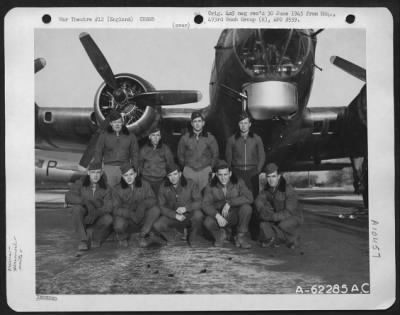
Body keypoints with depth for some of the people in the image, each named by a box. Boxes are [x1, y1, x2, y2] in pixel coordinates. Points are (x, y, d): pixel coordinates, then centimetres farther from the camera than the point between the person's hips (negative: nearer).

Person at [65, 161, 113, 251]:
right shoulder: (80, 183, -9)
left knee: (108, 219, -33)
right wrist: (87, 202, -40)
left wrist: (95, 214, -41)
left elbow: (108, 207, -21)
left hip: (98, 219, 0)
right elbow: (68, 197, -25)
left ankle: (90, 232, -5)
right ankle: (83, 240, -25)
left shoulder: (106, 187, -9)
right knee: (77, 207, -32)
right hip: (82, 220, 0)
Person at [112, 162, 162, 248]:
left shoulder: (145, 185, -1)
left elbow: (152, 200, -10)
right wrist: (130, 213, -29)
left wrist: (143, 204, -33)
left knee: (155, 210, -24)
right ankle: (123, 236, 5)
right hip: (126, 219, -2)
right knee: (118, 226, -35)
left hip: (142, 220, 2)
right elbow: (116, 209, -11)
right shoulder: (117, 189, -4)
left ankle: (143, 236, -6)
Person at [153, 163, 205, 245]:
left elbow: (199, 202, -12)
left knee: (198, 215, -36)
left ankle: (193, 237, -4)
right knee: (157, 225, -27)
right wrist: (175, 215, -18)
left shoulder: (190, 184, -9)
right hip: (172, 216, 1)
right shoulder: (163, 187, -3)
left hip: (189, 215, -1)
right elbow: (162, 206, -3)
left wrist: (186, 208, -30)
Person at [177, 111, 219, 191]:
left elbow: (215, 155, 10)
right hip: (189, 171, 0)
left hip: (205, 170, 0)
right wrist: (185, 168, 10)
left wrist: (211, 167, 6)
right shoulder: (185, 138, 4)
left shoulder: (210, 138, 3)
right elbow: (180, 155, 13)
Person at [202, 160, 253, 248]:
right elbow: (205, 205, -14)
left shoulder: (238, 182, -9)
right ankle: (220, 234, 6)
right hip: (219, 216, 0)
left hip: (235, 216, 0)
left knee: (246, 208, -31)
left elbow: (249, 198, -23)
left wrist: (229, 203, -31)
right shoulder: (211, 186, -7)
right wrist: (217, 216, -33)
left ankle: (240, 237, -8)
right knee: (208, 222, -32)